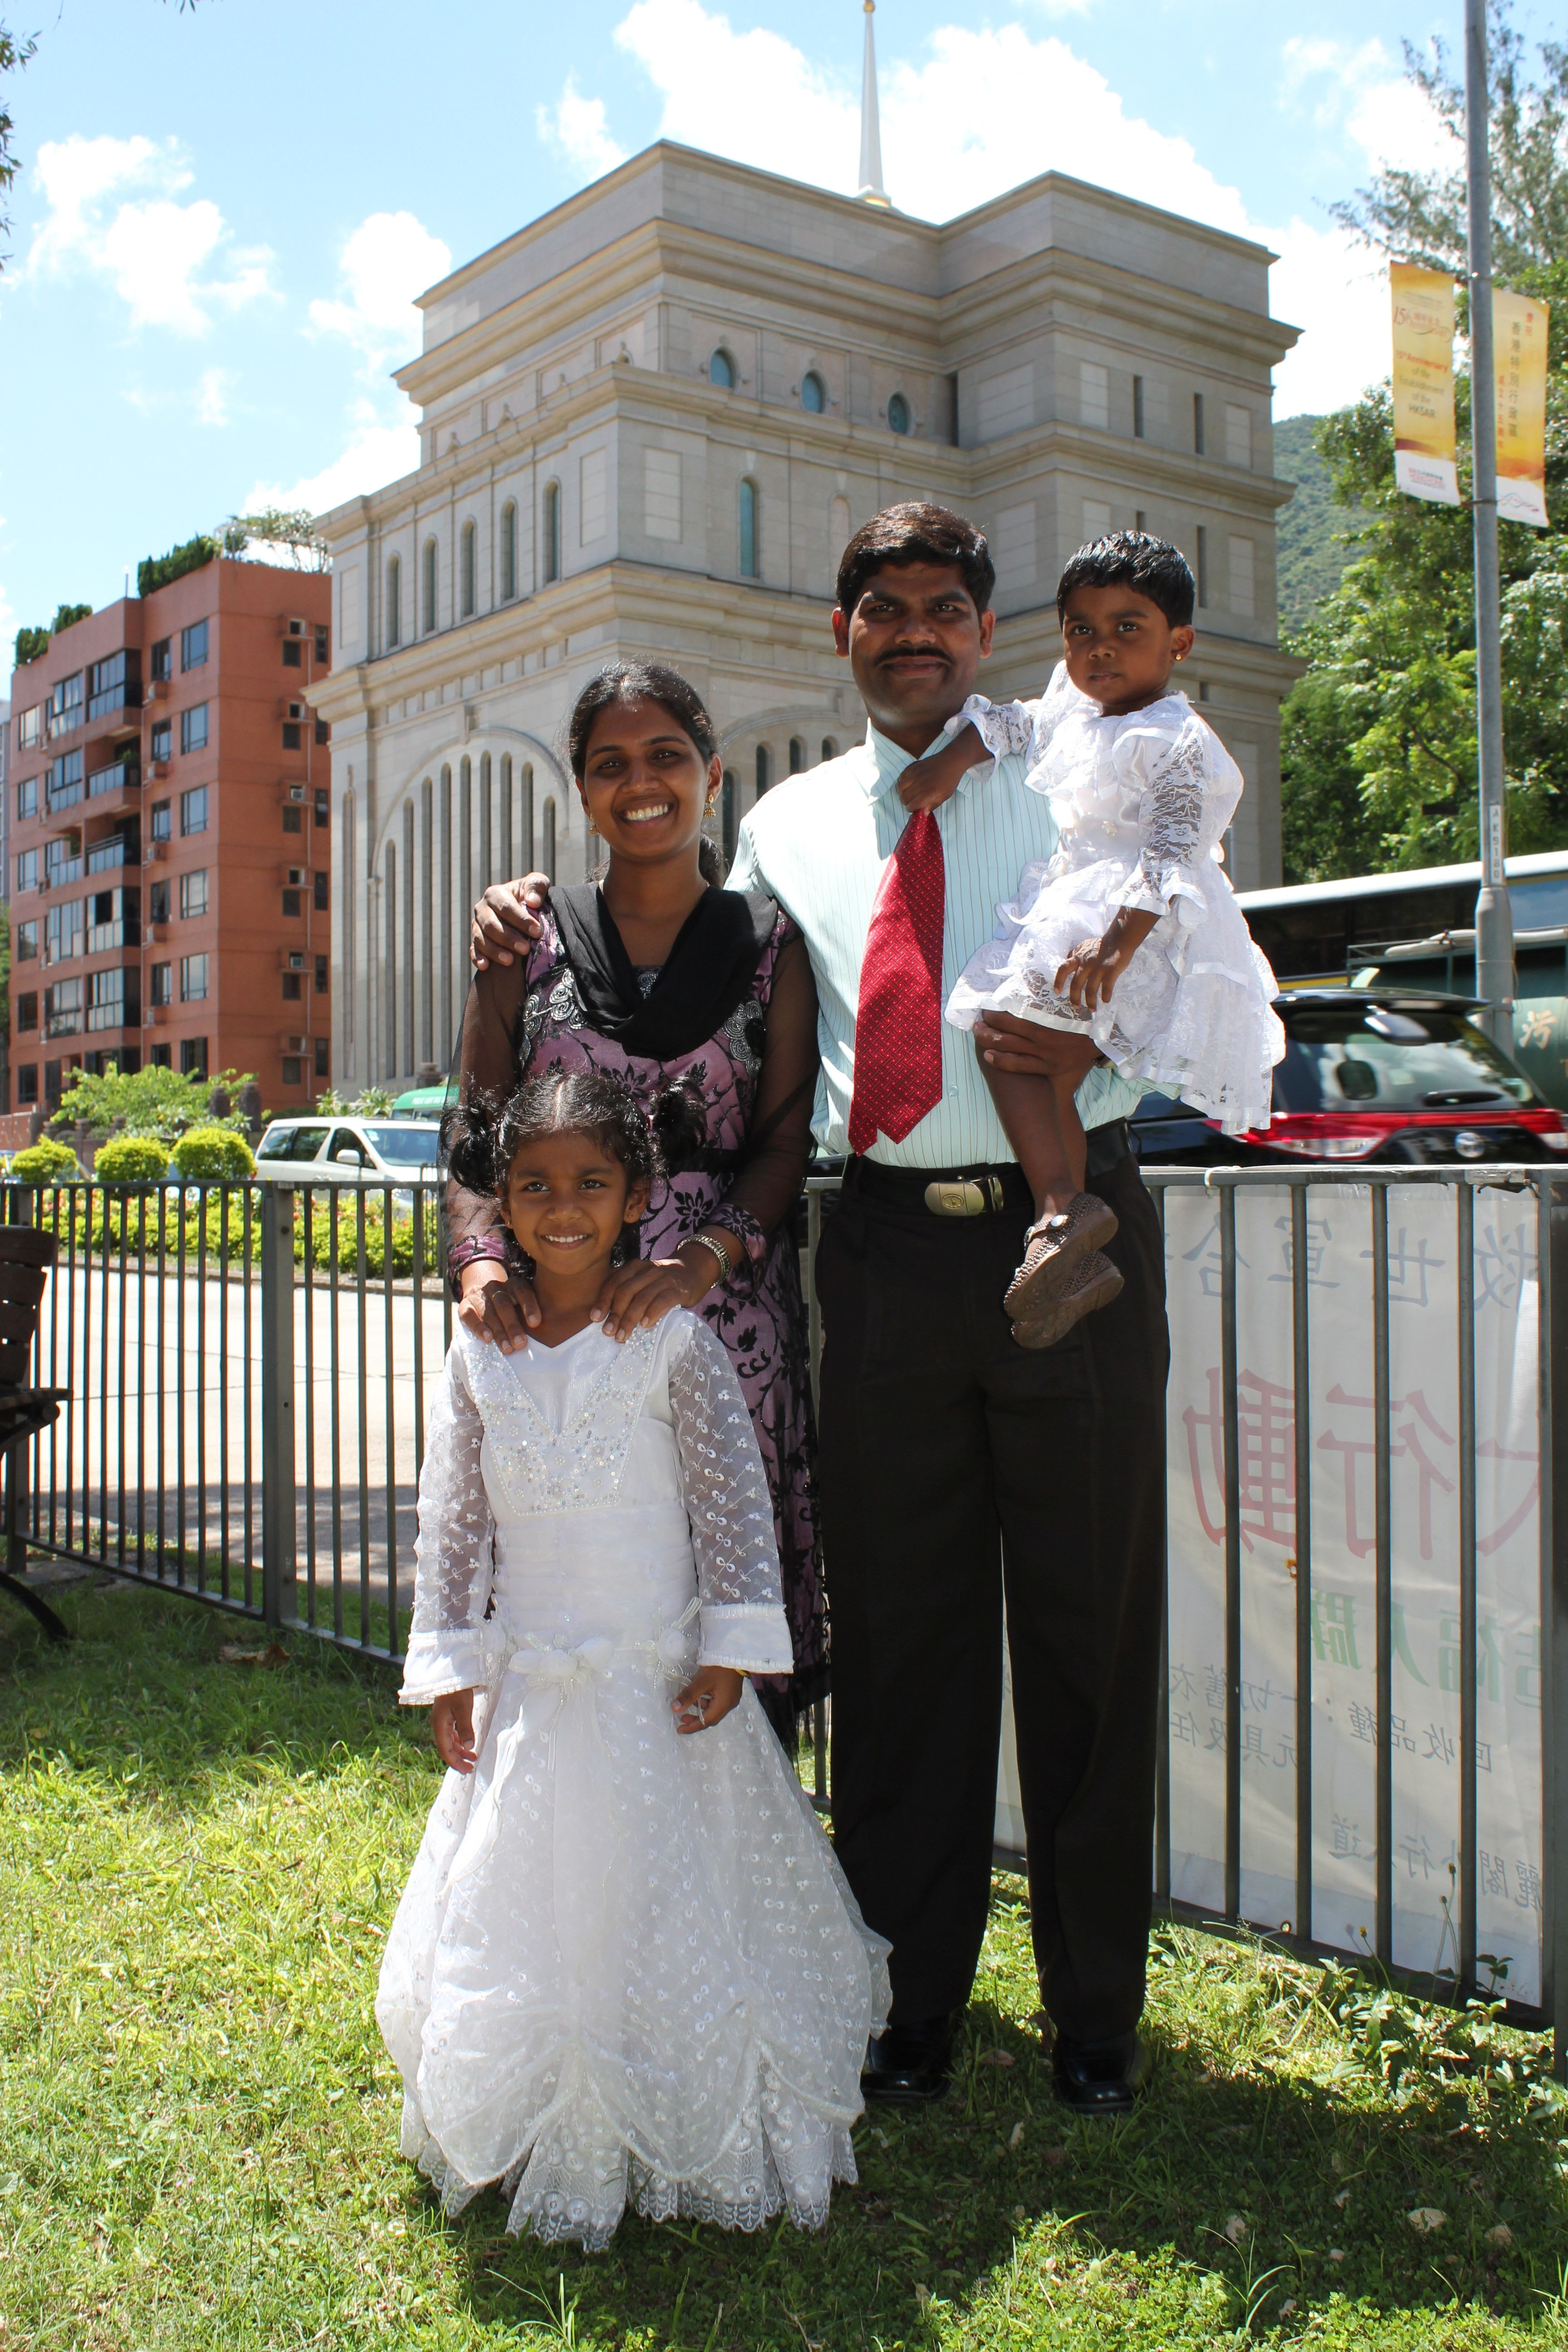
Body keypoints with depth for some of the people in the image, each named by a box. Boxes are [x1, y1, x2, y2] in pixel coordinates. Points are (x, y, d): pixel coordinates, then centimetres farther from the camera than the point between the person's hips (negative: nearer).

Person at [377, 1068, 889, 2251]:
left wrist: (732, 1652, -10)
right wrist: (449, 1671, 4)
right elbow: (453, 1520, 5)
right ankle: (537, 2139, 28)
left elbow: (736, 1498, -7)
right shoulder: (481, 1354, 1)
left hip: (658, 1683, -3)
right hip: (525, 1686, 3)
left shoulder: (674, 1340, -8)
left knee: (657, 1904, 3)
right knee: (514, 1906, 9)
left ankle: (673, 2139, 21)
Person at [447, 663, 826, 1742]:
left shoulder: (769, 943, 9)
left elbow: (785, 1139, 2)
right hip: (553, 1317, 1)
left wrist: (711, 1252, -16)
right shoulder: (529, 939, 11)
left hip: (726, 1306, 0)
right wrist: (483, 1261, -12)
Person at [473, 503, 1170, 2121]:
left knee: (1087, 1631, 7)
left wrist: (1100, 1042, -19)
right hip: (886, 1249, 2)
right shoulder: (790, 826, 14)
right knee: (896, 1637, 9)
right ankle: (911, 2003, 26)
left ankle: (1095, 2013, 24)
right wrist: (548, 922, 5)